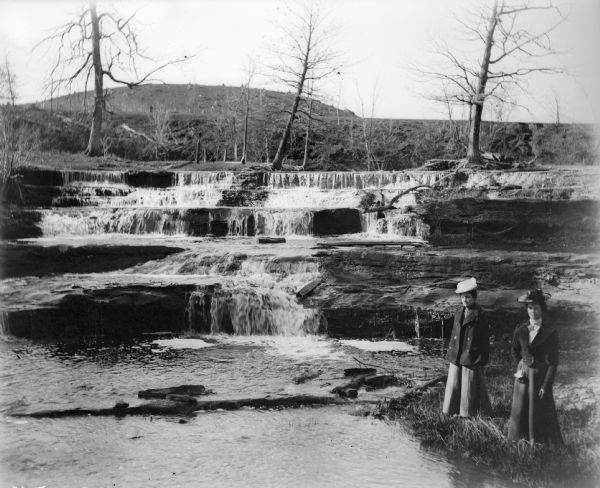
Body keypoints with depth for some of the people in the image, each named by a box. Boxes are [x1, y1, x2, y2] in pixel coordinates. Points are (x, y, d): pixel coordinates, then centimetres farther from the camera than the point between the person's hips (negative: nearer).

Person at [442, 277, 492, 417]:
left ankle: (469, 411, 19)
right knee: (454, 383, 9)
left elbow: (484, 338, -9)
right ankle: (455, 409, 22)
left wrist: (482, 358, -10)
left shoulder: (479, 315, -10)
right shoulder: (459, 313, 8)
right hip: (456, 356, 6)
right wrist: (450, 352, 11)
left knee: (470, 384, 5)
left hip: (471, 357, -6)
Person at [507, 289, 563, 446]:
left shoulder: (550, 332, -13)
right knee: (520, 409, 9)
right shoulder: (521, 330, -1)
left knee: (541, 412, 3)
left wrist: (546, 386, -13)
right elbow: (515, 352, 17)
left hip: (541, 375, -4)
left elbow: (553, 362, -11)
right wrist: (524, 365, 11)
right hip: (523, 374, 4)